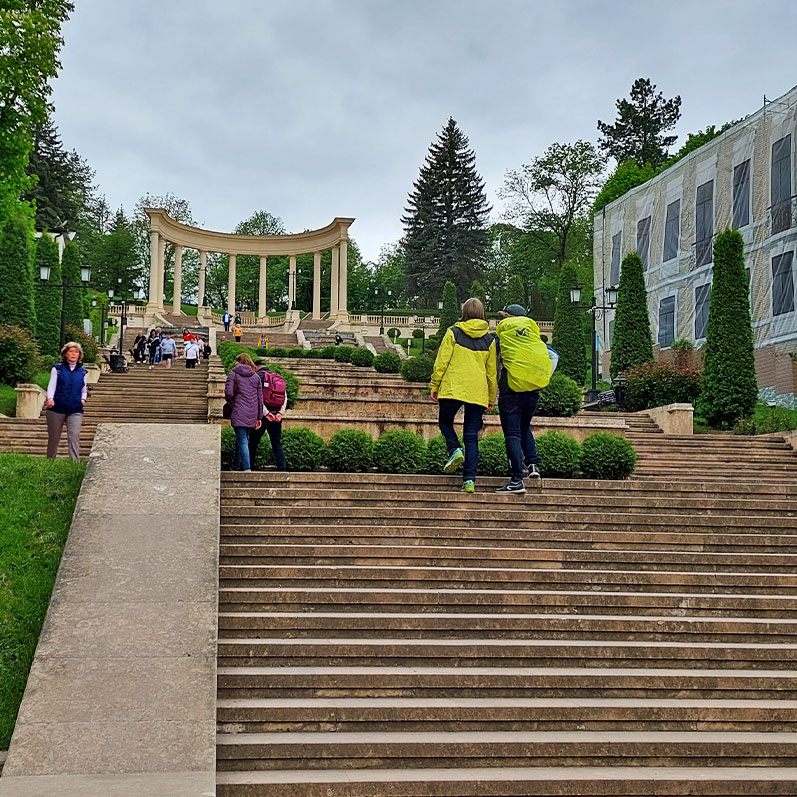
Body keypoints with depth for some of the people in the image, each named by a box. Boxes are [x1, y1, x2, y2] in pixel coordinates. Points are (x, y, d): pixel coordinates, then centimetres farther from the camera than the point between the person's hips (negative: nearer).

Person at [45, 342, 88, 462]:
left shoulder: (82, 371, 12)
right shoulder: (57, 368, 5)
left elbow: (84, 389, 18)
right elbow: (51, 385, -3)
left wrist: (83, 399, -4)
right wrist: (50, 398, -22)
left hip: (75, 410, 1)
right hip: (56, 409, -1)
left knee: (74, 436, -12)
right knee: (53, 438, 8)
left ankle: (75, 463, -14)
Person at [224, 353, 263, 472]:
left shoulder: (233, 374, 1)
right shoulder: (256, 377, 13)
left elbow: (228, 393, -10)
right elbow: (260, 398, 12)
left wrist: (231, 402, 12)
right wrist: (259, 417, 15)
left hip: (239, 413, -5)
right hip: (252, 413, 5)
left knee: (242, 440, -7)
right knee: (243, 439, 17)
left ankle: (246, 467, -17)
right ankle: (236, 465, 26)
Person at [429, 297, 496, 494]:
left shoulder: (453, 333, 0)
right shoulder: (489, 339, 8)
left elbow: (442, 361, -2)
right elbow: (491, 370, 12)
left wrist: (434, 385, 7)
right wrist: (492, 397, 21)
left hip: (453, 388, -2)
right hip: (478, 393, 2)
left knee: (445, 422, 22)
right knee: (471, 436, 4)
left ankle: (455, 450, -4)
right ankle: (469, 479, -4)